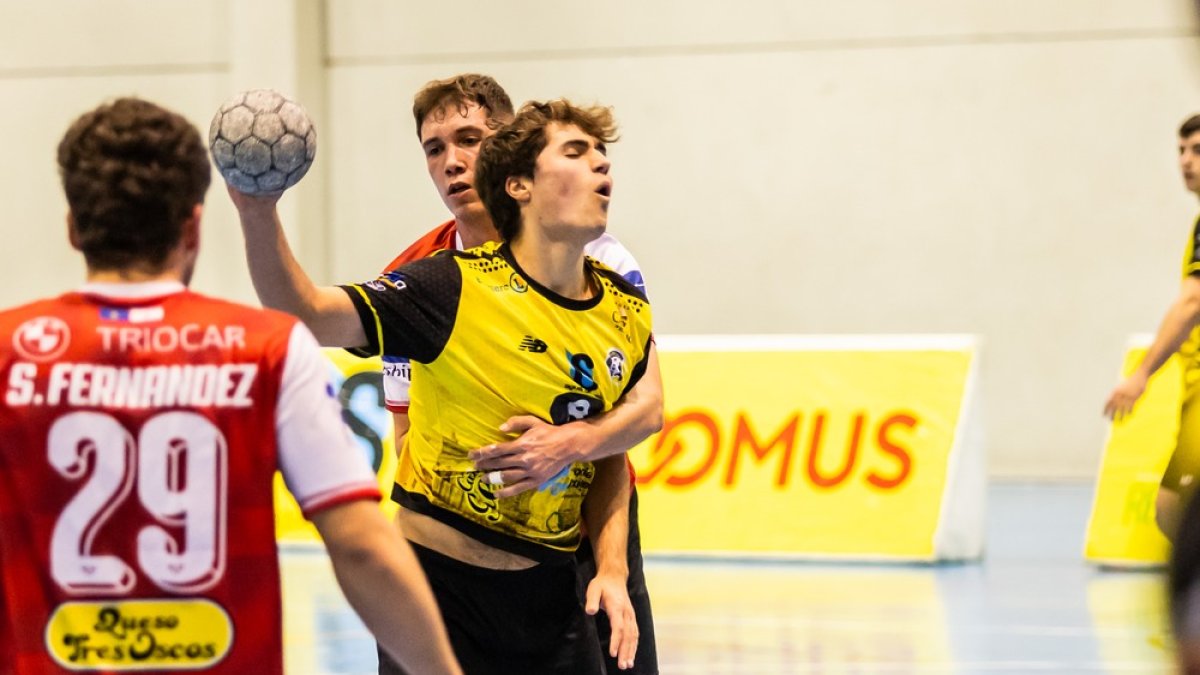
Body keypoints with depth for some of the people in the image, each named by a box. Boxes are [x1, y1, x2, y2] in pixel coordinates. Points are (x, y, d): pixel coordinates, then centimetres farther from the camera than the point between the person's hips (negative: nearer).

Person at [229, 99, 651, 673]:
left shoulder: (628, 313, 3)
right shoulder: (456, 287, -12)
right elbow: (306, 314, -19)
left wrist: (611, 568, 1)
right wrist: (258, 214, -35)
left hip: (549, 598, 5)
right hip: (440, 585, -4)